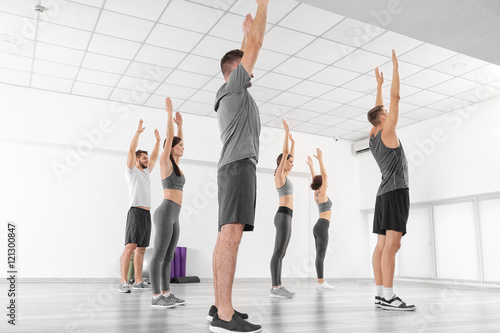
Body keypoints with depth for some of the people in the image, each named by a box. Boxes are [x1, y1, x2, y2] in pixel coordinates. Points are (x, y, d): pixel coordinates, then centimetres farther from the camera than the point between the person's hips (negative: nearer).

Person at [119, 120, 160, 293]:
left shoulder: (146, 172, 23)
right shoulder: (132, 171, 2)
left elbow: (155, 157, 27)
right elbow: (131, 150, -8)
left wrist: (158, 140, 22)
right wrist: (138, 131, -9)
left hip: (147, 214, 8)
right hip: (136, 212, -8)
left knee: (141, 249, 8)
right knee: (130, 247, -16)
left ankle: (138, 281, 11)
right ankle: (124, 282, -19)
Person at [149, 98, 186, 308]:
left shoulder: (174, 164, 18)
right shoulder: (165, 162, -3)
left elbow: (177, 140, 31)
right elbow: (169, 137, -5)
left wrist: (180, 123, 31)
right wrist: (169, 113, 1)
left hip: (173, 216, 9)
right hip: (165, 213, -9)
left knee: (168, 257, 9)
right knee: (159, 255, -7)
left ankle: (166, 294, 13)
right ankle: (156, 297, -4)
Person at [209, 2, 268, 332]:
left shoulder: (233, 92, 28)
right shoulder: (234, 85, 4)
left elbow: (248, 49, 44)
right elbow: (256, 44, 3)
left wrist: (247, 30, 52)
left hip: (236, 166, 11)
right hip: (239, 165, -11)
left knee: (227, 235, 5)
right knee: (232, 233, -21)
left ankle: (220, 305, 8)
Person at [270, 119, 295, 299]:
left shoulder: (284, 175, 21)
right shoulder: (279, 174, -3)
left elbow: (290, 156, 32)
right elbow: (284, 153, -7)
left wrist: (293, 141, 36)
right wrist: (286, 132, -4)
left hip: (286, 217, 10)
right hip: (283, 216, -10)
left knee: (281, 253, 6)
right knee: (279, 252, -11)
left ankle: (277, 287, 8)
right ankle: (275, 288, -11)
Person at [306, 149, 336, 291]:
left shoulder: (316, 195, 15)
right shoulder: (322, 194, -5)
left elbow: (315, 179, 26)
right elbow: (324, 175, -11)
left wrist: (311, 165, 30)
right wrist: (320, 159, -10)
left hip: (318, 227, 9)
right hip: (322, 227, -9)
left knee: (320, 255, 6)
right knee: (321, 255, -10)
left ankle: (321, 282, 7)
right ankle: (321, 283, -11)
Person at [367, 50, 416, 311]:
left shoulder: (373, 136, 17)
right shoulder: (387, 132, -3)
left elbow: (379, 109, 31)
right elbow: (396, 98, -3)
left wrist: (379, 84, 38)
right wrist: (395, 67, 5)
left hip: (385, 192, 9)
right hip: (396, 190, -9)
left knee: (383, 244, 3)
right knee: (392, 243, -16)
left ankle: (381, 294, 2)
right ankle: (388, 297, -20)